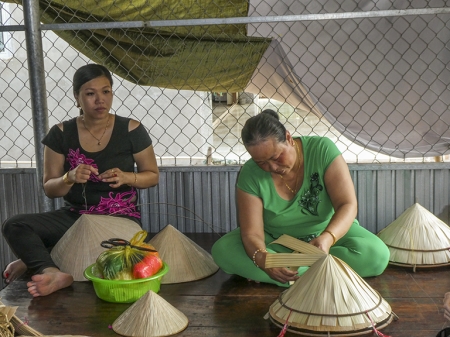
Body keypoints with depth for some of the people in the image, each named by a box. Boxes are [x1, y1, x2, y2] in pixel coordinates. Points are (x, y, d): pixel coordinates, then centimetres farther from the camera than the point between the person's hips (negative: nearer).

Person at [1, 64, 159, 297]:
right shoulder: (61, 134, -2)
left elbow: (152, 175, 4)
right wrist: (70, 178, -21)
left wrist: (126, 177, -17)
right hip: (74, 216, 2)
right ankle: (55, 273, -39)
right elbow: (49, 189, 2)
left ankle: (34, 262, -16)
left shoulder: (131, 130, -5)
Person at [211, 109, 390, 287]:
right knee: (222, 249, -24)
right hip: (276, 242, 0)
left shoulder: (322, 149, -22)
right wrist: (262, 258, -45)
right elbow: (252, 232, -22)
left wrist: (327, 238, -45)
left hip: (331, 231, 0)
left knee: (377, 255, -29)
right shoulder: (250, 175, -19)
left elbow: (348, 204, -25)